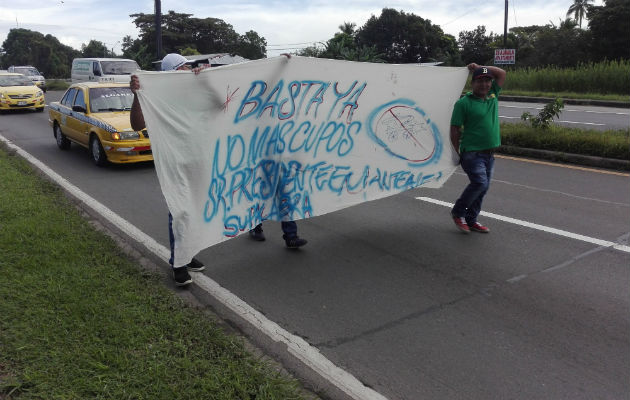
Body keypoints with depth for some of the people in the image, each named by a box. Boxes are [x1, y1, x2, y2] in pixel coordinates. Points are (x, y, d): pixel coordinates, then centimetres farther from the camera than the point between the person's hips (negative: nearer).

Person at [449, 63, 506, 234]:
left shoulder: (492, 96, 11)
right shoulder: (463, 103, -7)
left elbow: (502, 73, 18)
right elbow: (455, 130, -7)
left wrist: (477, 67, 14)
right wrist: (459, 153, -7)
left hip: (489, 154, 7)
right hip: (472, 153, -7)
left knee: (482, 188, 9)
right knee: (480, 183, -18)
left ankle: (471, 220, 22)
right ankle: (458, 212, 2)